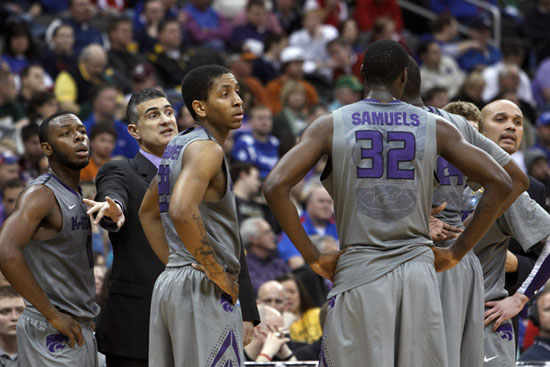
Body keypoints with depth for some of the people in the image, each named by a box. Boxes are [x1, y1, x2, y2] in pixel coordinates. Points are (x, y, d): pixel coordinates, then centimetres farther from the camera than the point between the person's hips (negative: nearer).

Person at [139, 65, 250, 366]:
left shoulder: (177, 146, 17)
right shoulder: (206, 148, -13)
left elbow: (148, 213, 28)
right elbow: (182, 211, -29)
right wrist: (218, 274, -20)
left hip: (169, 282, 10)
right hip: (203, 290, -10)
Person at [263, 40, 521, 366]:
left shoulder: (330, 126, 3)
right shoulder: (435, 127, 6)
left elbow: (276, 186, -8)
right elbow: (502, 184, 3)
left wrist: (312, 256, -1)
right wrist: (457, 252, 8)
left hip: (359, 274, -1)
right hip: (419, 271, 1)